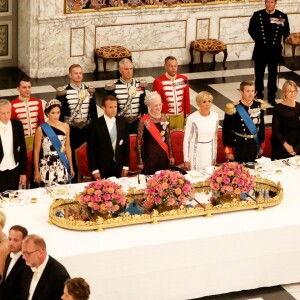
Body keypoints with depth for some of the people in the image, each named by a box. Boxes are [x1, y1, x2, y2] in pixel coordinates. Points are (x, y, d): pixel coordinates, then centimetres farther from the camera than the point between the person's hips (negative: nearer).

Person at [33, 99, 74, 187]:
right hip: (47, 167, -3)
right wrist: (36, 171, -1)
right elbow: (36, 151, 0)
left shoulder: (65, 127, 5)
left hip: (62, 167, 3)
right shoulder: (41, 129, -4)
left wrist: (71, 166, 14)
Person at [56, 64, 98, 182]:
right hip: (70, 130, -3)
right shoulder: (63, 92, -7)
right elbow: (59, 114, -3)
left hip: (86, 129, 3)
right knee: (71, 159, 5)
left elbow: (94, 113, 9)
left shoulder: (89, 91, 4)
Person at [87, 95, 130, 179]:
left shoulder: (123, 122, 3)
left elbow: (126, 145, 8)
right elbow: (90, 149, -5)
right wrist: (94, 170, -8)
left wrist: (126, 166, 4)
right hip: (102, 168, -3)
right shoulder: (96, 125, -7)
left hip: (119, 167, 3)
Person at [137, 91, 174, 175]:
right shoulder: (144, 120, -11)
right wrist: (140, 160, -8)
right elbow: (139, 141, -7)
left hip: (164, 154, 4)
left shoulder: (165, 117, 3)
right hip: (150, 154, -4)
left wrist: (171, 155, 11)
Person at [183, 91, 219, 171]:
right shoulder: (192, 118, -13)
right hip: (196, 152, -3)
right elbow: (187, 140, -6)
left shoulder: (215, 116, 0)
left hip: (209, 152, 3)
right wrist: (186, 160, -5)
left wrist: (214, 156, 14)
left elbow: (215, 137, 11)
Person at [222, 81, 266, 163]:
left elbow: (261, 126, 11)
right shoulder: (234, 108, -17)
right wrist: (228, 151, -11)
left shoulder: (259, 105, -1)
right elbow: (227, 131, -12)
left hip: (254, 146, 5)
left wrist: (261, 145, 15)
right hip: (238, 146, -5)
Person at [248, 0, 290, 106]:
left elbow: (286, 32, 6)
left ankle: (271, 97, 16)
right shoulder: (257, 15, -2)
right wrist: (258, 39, 3)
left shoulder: (282, 16, -2)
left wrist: (280, 40, -2)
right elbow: (251, 29, 7)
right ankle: (259, 96, 19)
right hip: (260, 49, 0)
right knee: (259, 74, 8)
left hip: (274, 50, 0)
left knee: (273, 74, 7)